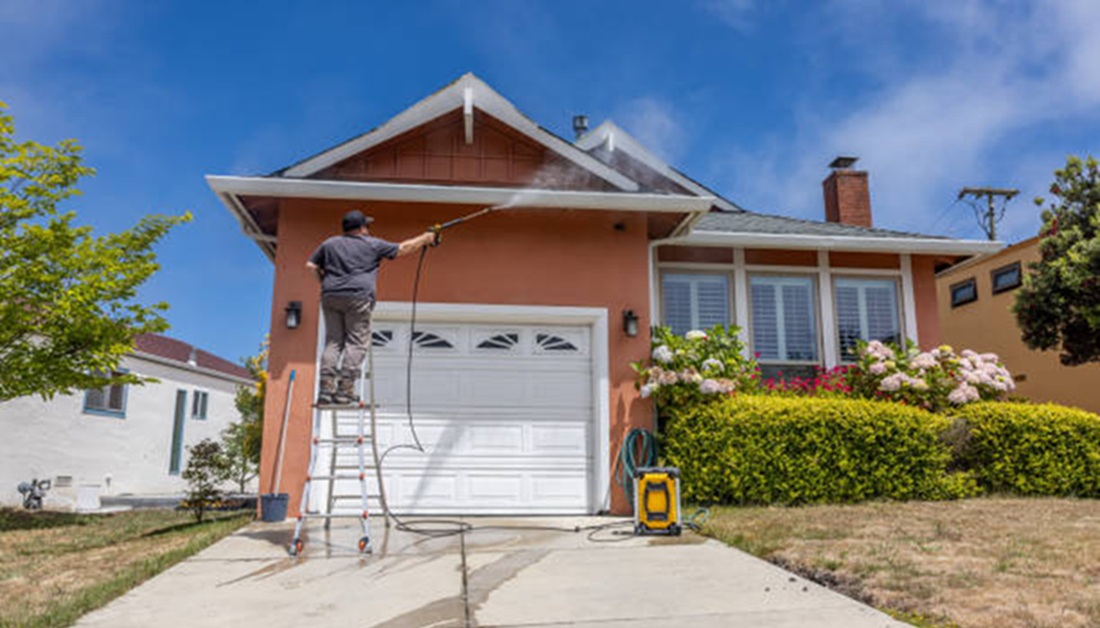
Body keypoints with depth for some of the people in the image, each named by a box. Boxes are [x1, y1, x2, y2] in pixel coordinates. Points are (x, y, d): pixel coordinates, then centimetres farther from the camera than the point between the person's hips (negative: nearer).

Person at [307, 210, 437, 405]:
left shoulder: (329, 244, 19)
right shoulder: (372, 244, 7)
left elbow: (311, 265, 19)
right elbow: (402, 249, 14)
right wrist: (425, 238, 25)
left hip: (330, 296, 5)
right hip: (357, 296, -5)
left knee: (332, 341, 6)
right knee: (356, 343, -3)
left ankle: (326, 388, -2)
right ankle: (345, 390, -10)